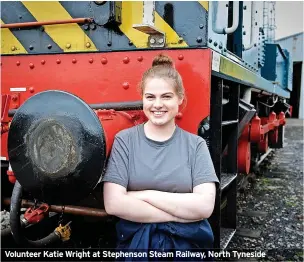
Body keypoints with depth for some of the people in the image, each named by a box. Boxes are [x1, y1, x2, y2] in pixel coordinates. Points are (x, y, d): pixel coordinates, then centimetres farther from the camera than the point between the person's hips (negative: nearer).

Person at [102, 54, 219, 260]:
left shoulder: (196, 144, 2)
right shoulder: (125, 140, 0)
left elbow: (205, 206, -9)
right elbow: (113, 204, -11)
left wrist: (145, 195, -11)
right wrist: (182, 214, -11)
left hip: (188, 242, 1)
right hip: (136, 241, -1)